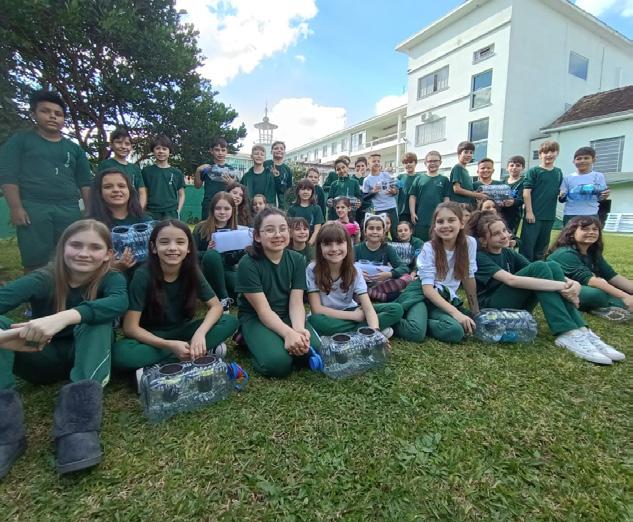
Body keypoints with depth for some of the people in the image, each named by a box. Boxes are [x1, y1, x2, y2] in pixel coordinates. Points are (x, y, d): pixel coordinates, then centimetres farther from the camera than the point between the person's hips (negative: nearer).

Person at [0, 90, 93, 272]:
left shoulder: (74, 149, 18)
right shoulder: (19, 140, 11)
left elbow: (85, 183, 15)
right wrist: (15, 207, -10)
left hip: (69, 210, 3)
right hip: (33, 208, -2)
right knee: (35, 263, -5)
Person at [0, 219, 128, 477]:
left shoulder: (111, 279, -14)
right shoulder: (43, 279, -13)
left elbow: (119, 302, -37)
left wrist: (64, 317, -50)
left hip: (86, 356, -1)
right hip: (42, 358, 1)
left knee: (96, 320, -31)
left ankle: (78, 428, -42)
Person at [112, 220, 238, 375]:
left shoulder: (192, 271, -11)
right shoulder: (143, 275, -20)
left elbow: (216, 306, -9)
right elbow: (130, 327, -20)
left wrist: (200, 333, -29)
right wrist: (170, 345, -32)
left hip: (181, 332, 3)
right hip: (151, 337, -2)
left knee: (230, 322, -18)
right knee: (119, 353, -35)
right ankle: (205, 350, -27)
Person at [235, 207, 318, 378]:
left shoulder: (297, 259, -4)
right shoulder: (248, 264, -17)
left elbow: (296, 303, -10)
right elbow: (263, 310, -20)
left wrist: (299, 329, -31)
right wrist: (288, 333, -36)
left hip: (287, 317, 4)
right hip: (255, 318, -3)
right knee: (278, 363, -29)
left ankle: (277, 343, 4)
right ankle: (250, 340, 1)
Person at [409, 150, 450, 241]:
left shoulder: (444, 180, 9)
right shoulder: (419, 178, 7)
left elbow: (446, 199, 6)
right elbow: (412, 197, 5)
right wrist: (412, 213, -4)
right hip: (420, 218, -1)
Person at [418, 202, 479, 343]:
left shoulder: (470, 243, -5)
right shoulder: (429, 248, -15)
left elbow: (469, 278, 4)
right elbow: (427, 288, -21)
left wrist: (476, 312, 2)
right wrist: (455, 312, -32)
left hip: (450, 299, 7)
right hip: (429, 299, -6)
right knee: (455, 330, -30)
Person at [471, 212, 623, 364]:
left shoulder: (509, 253, 13)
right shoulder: (479, 258, -10)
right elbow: (511, 280, -27)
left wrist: (571, 283, -21)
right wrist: (561, 286, -30)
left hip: (517, 306, 7)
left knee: (552, 266, -13)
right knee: (538, 267, -22)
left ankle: (581, 331, -21)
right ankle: (568, 334, -30)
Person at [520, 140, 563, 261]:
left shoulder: (558, 172, 12)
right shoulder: (533, 171, -4)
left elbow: (560, 191, 22)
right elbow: (526, 192, -10)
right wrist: (529, 211, -15)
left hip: (549, 216, 6)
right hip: (534, 214, -6)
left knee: (542, 246, 14)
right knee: (527, 244, -4)